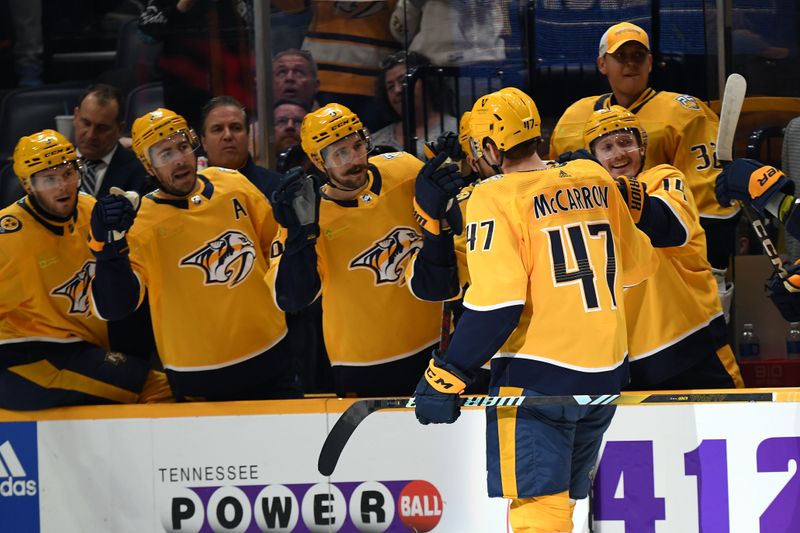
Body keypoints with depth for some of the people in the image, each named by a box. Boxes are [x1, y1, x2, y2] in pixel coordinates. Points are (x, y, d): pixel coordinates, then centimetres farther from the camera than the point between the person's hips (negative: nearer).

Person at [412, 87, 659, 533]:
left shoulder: (496, 198, -12)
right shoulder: (596, 180, 6)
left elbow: (497, 302, -19)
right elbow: (639, 262, 16)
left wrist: (447, 376, -14)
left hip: (536, 377, -7)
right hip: (605, 374, 7)